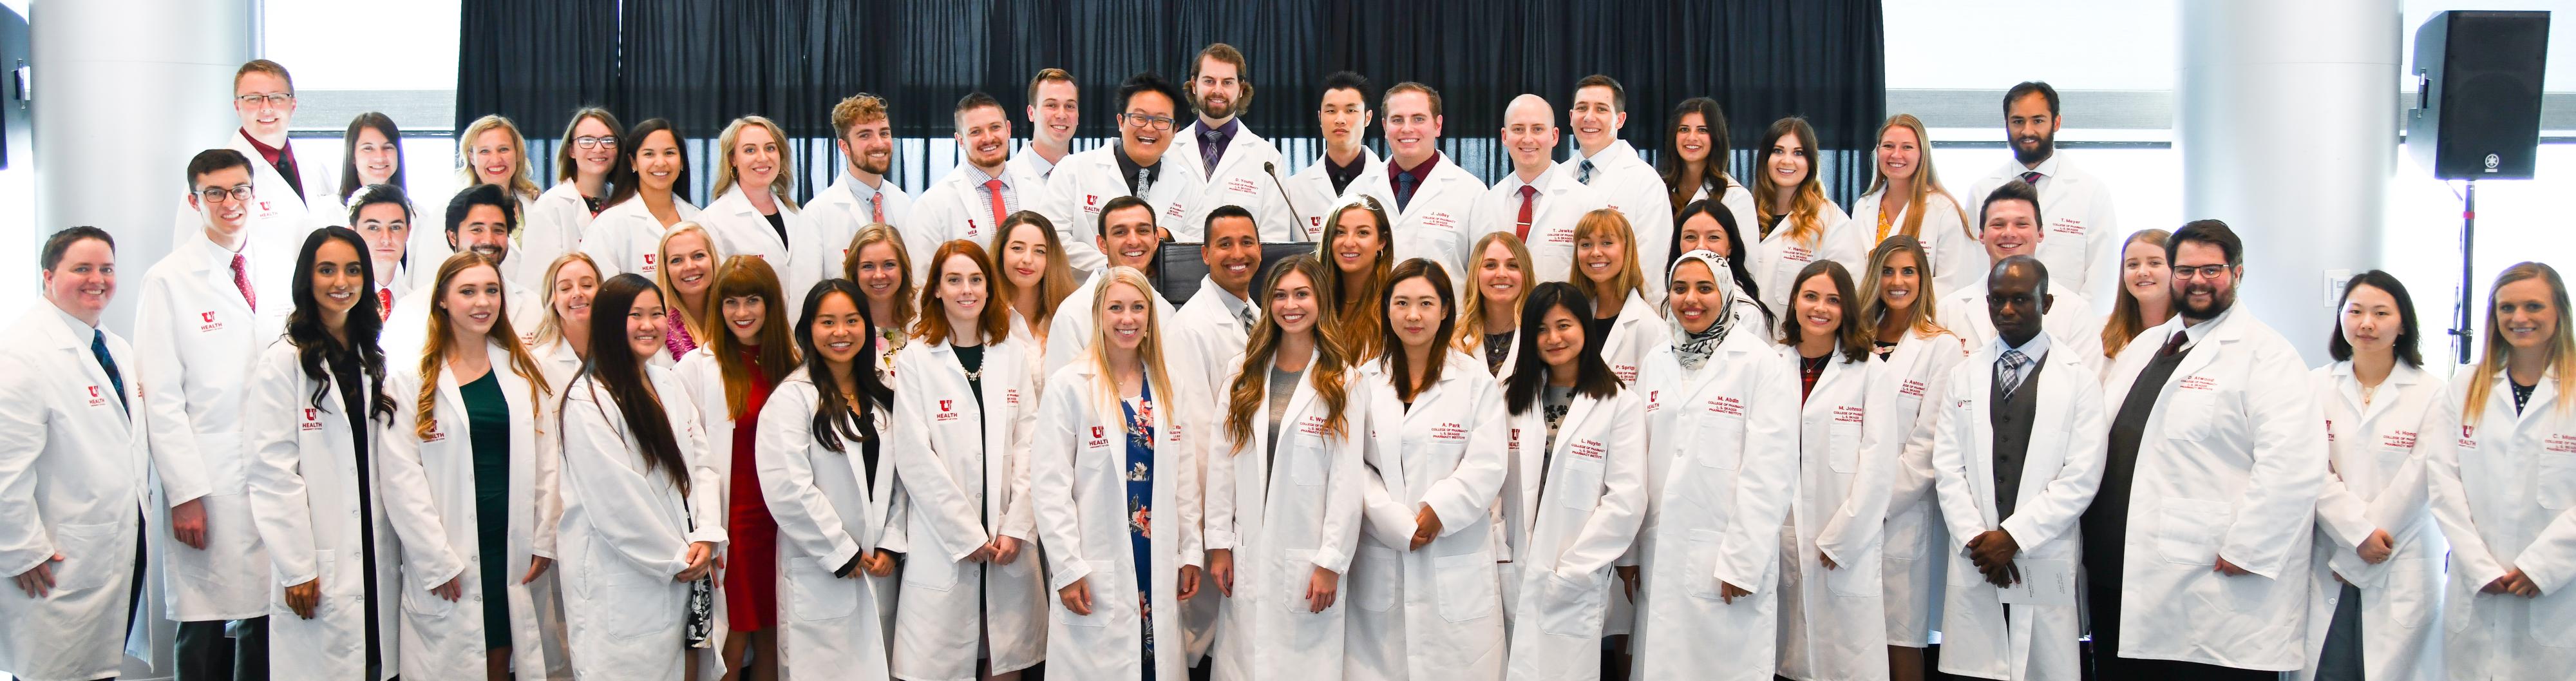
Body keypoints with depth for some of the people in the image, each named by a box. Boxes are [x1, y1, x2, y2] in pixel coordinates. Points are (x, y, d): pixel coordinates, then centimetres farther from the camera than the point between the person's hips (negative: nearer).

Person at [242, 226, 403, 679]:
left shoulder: (374, 361, 15)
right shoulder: (283, 361, -5)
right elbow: (273, 472, -10)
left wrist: (400, 549, 10)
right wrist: (296, 569, -14)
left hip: (376, 556, 6)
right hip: (321, 570, -6)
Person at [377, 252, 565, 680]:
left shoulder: (523, 372, 10)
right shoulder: (414, 378, -3)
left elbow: (546, 462, 9)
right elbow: (400, 476, -8)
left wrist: (545, 540, 1)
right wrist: (436, 560, -12)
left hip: (516, 552, 3)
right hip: (449, 560, -3)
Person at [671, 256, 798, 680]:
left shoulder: (792, 364, 9)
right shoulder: (697, 367, -4)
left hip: (780, 518, 4)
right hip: (731, 522, -4)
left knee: (772, 637, 9)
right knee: (732, 644, -1)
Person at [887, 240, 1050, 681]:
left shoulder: (1015, 354, 9)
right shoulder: (916, 361, 0)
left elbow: (1028, 445, 4)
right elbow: (915, 459, -5)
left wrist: (1016, 528, -6)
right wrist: (968, 536, -9)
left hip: (1009, 541, 3)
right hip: (942, 543, -3)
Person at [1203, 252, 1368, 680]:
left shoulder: (1343, 383, -1)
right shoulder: (1243, 374, 9)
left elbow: (1347, 480, -5)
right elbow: (1221, 464, 7)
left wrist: (1331, 563, -9)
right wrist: (1219, 544, 1)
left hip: (1308, 559, -3)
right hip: (1247, 558, 3)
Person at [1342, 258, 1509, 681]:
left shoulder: (1476, 383, 4)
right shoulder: (1365, 382, 8)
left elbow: (1486, 470, -5)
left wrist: (1435, 516, -15)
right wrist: (1400, 526, -12)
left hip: (1456, 564, -1)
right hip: (1381, 567, 2)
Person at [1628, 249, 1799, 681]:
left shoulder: (1761, 363, -6)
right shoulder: (1656, 364, 10)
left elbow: (1769, 472, -11)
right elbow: (1636, 461, 11)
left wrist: (1742, 562, -15)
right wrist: (1628, 550, 7)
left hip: (1729, 564, -5)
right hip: (1660, 561, 5)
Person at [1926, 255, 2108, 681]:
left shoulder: (2079, 381, 3)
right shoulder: (1961, 377, 12)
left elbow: (2082, 477, -5)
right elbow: (1947, 468, 6)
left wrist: (2013, 536, -11)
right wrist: (1975, 540, -6)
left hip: (2047, 563, -2)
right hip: (1974, 563, 2)